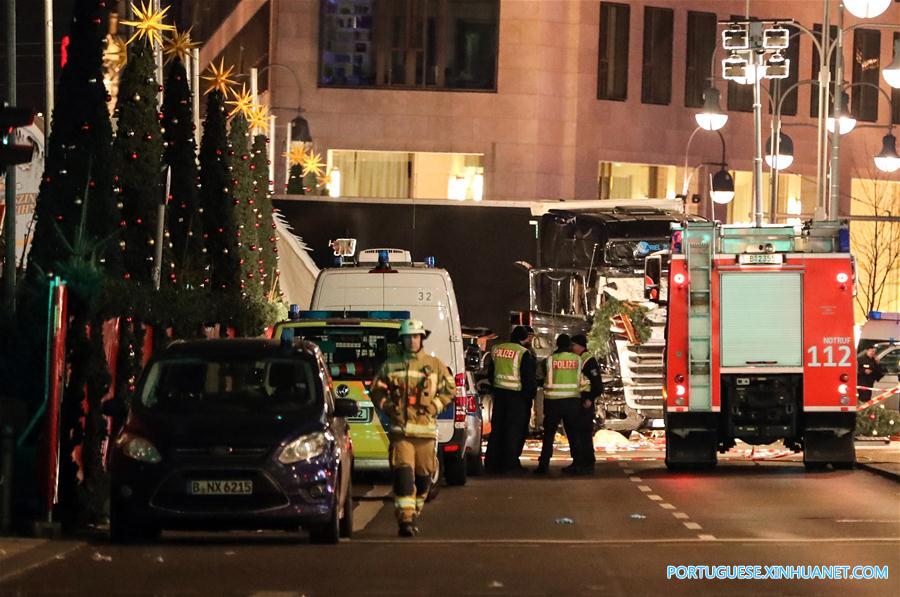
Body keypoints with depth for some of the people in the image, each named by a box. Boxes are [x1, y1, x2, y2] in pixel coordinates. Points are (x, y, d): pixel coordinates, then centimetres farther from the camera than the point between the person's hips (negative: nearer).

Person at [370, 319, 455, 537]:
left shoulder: (435, 365, 9)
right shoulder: (391, 366, 9)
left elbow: (449, 390, 11)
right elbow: (376, 390, 15)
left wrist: (434, 406, -3)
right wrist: (388, 407, -1)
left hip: (426, 429, 1)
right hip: (399, 428, -1)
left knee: (423, 475, 7)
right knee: (403, 472, -13)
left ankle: (414, 513, 25)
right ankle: (405, 519, -17)